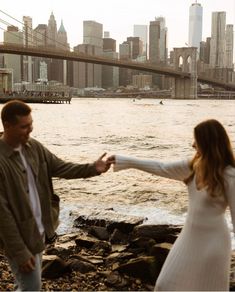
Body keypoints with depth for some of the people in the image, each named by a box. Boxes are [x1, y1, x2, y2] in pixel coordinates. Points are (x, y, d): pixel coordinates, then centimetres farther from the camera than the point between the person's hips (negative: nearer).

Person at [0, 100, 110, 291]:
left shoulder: (34, 147, -1)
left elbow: (61, 167, 5)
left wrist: (92, 168, -11)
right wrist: (19, 251, -20)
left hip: (38, 231, 7)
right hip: (20, 237, -7)